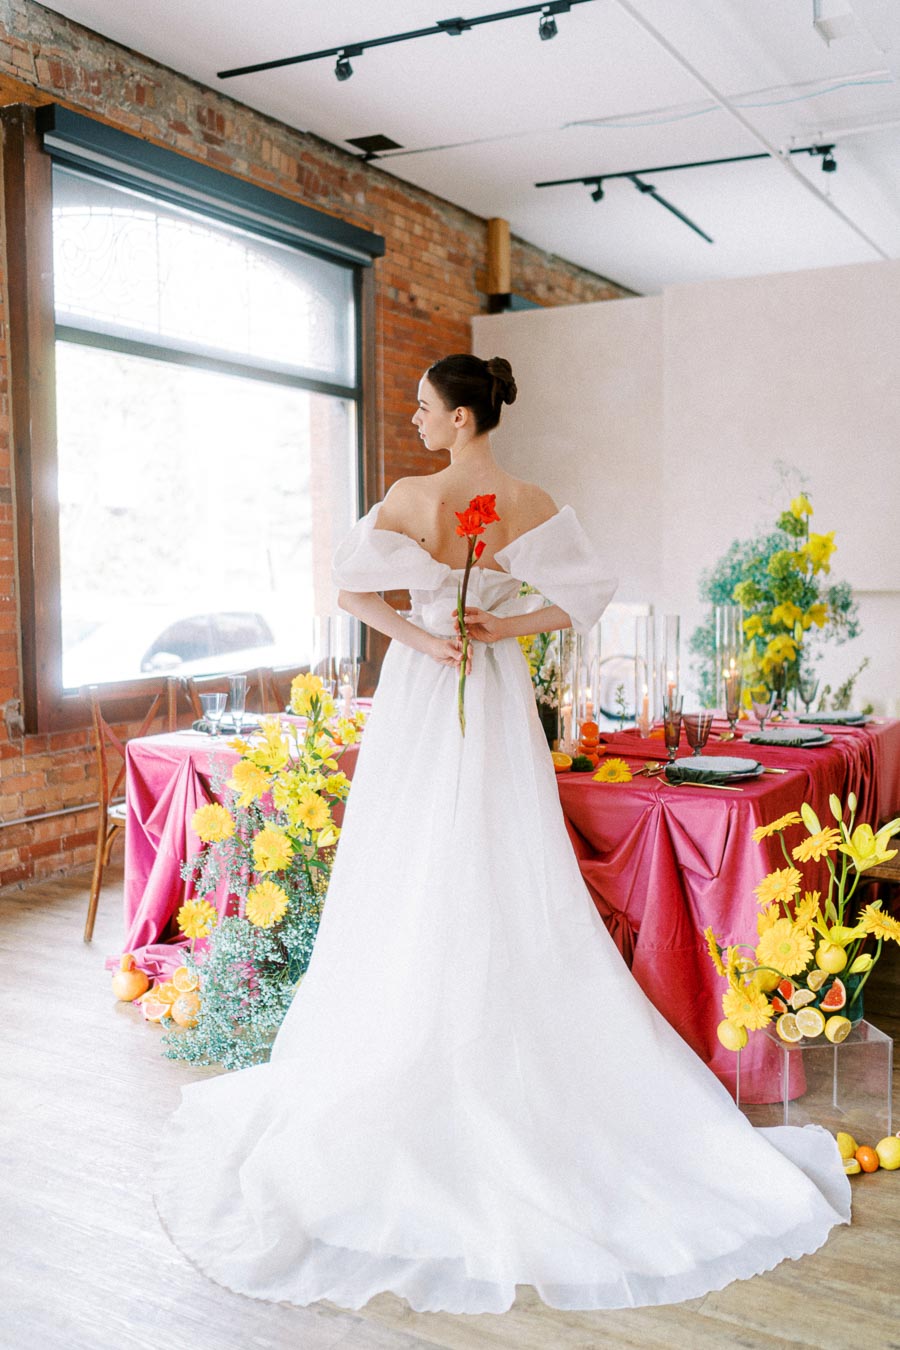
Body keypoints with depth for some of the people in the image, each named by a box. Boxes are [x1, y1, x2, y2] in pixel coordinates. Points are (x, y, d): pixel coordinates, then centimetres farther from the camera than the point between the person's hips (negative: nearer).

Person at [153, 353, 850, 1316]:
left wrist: (417, 636, -11)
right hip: (499, 703, 2)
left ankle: (407, 1065, 17)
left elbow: (353, 590, -9)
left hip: (419, 700, -2)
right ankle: (522, 1063, 17)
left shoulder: (408, 498, -8)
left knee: (412, 881, 7)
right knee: (509, 882, 9)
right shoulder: (533, 505, -2)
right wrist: (502, 626, -5)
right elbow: (582, 598, -5)